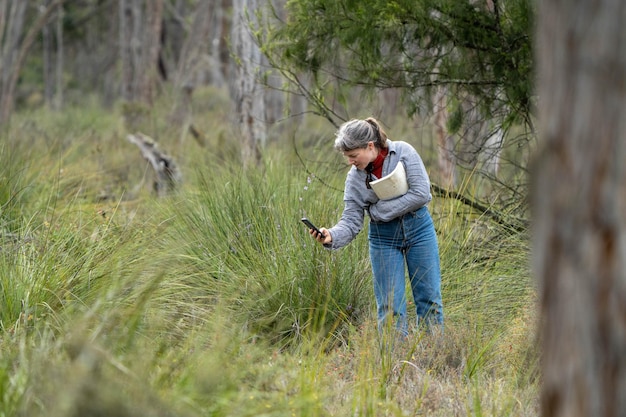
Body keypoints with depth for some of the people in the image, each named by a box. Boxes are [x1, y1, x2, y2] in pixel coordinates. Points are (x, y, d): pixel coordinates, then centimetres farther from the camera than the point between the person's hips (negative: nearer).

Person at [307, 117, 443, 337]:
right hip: (384, 238, 2)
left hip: (418, 230, -1)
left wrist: (378, 210, -17)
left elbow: (422, 194, -20)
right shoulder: (354, 178, -7)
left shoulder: (403, 153, -15)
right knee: (390, 306, -1)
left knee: (429, 299, 5)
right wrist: (332, 236, -31)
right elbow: (351, 221, -8)